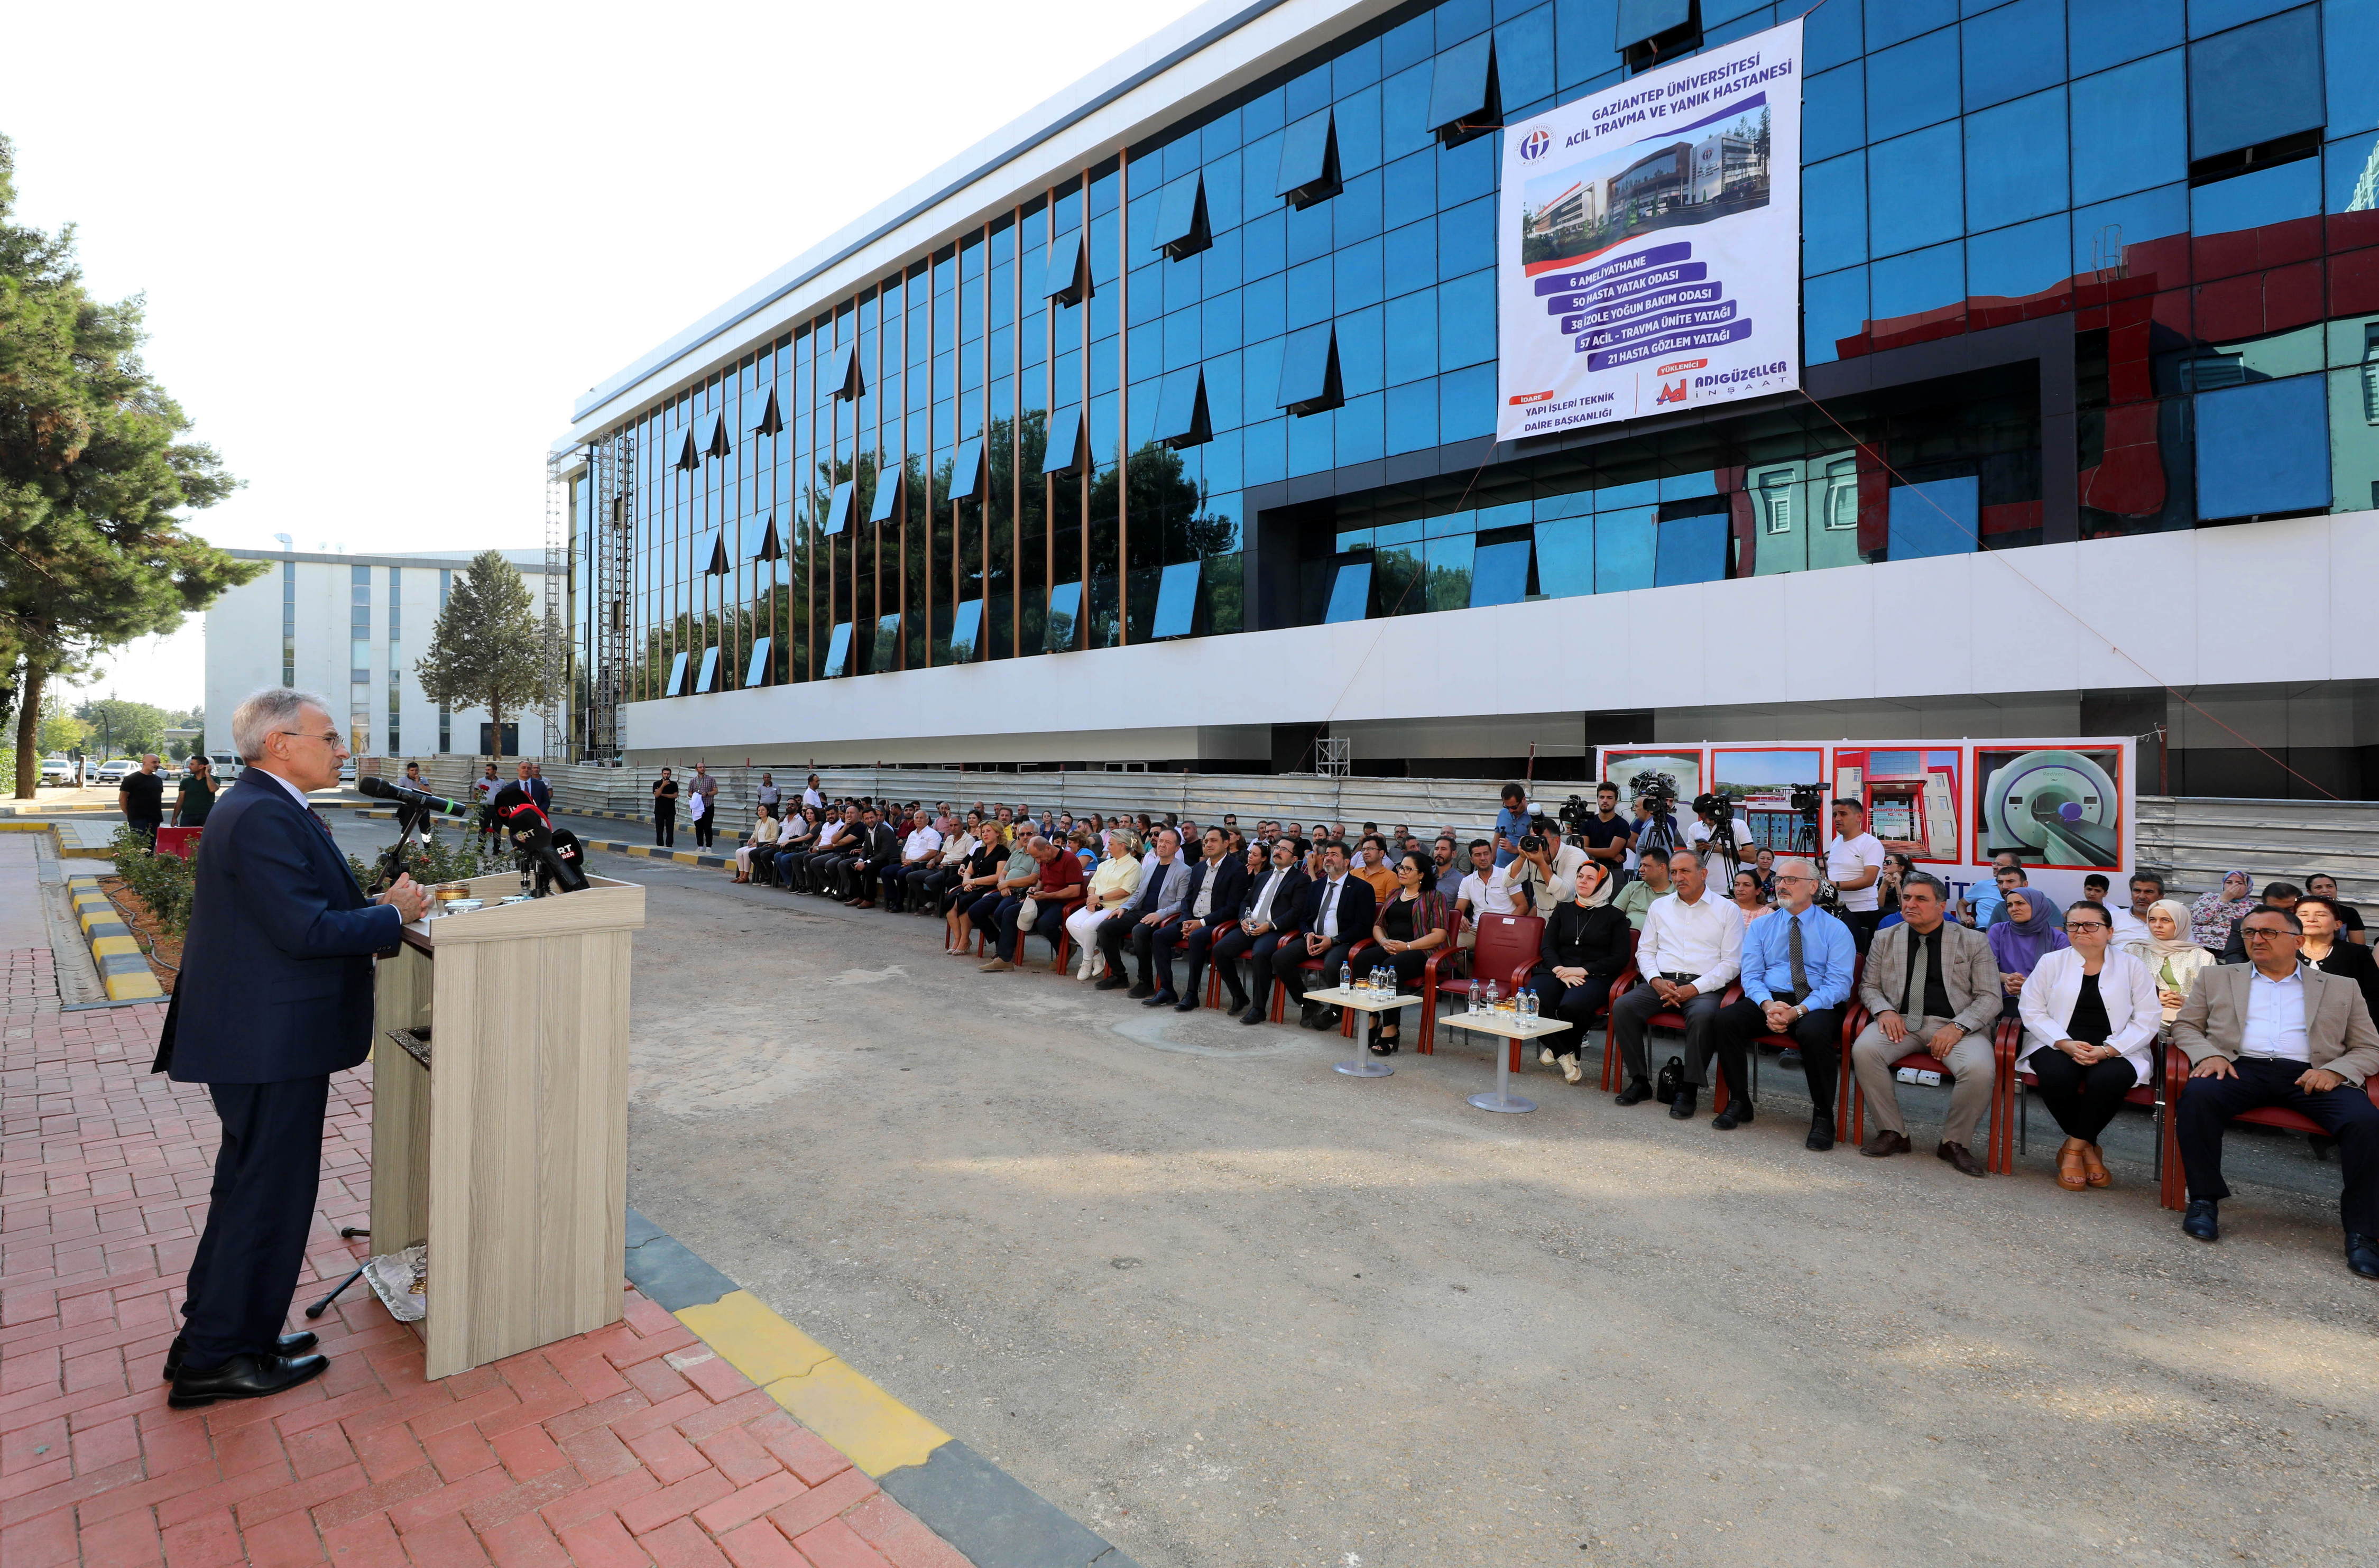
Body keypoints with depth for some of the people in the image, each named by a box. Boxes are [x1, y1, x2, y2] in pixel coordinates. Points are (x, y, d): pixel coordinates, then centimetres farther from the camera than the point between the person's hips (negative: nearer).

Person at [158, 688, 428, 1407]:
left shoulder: (257, 806, 12)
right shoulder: (264, 817, -22)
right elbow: (305, 931, -26)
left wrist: (378, 906, 3)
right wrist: (395, 917, -14)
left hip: (257, 1037, 11)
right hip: (271, 1044, -11)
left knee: (250, 1188, 22)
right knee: (268, 1194, 3)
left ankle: (213, 1338, 37)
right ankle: (218, 1359, 19)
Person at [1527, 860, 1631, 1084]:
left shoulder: (1614, 916, 12)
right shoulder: (1563, 911, 22)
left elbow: (1620, 958, 3)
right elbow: (1547, 947, 13)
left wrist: (1583, 971, -9)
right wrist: (1560, 970, -9)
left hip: (1595, 977, -3)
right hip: (1557, 971, 3)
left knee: (1571, 1005, -38)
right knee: (1533, 1001, -31)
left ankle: (1557, 1047, -5)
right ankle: (1565, 1055, -11)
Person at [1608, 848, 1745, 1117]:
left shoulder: (1728, 910, 7)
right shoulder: (1659, 907, 18)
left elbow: (1731, 963, 0)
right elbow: (1645, 951, 16)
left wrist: (1693, 989, -13)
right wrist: (1657, 981, -5)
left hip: (1704, 986, -3)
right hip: (1662, 982, 3)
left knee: (1703, 1015, -37)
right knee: (1622, 1007, -24)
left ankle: (1688, 1089, -23)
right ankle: (1640, 1081, -12)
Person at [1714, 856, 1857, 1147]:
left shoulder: (1836, 930, 4)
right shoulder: (1760, 927, 14)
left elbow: (1839, 984, -6)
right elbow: (1751, 976, 5)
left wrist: (1798, 1011, -21)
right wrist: (1768, 1006, -17)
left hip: (1817, 1004, -3)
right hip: (1770, 998, 3)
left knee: (1813, 1033, -37)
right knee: (1726, 1018, -26)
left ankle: (1823, 1117, -16)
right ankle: (1738, 1103, -9)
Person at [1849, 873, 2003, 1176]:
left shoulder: (1974, 941, 8)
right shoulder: (1885, 939, 13)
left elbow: (1990, 997, 3)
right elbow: (1868, 985, 16)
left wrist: (1957, 1027, -14)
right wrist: (1884, 1010, -7)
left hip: (1956, 1025, -1)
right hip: (1901, 1021, 2)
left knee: (1979, 1069, -32)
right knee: (1863, 1051, -28)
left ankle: (1955, 1142, -6)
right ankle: (1893, 1133, -11)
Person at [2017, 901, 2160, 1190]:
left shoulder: (2132, 966, 9)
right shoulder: (2051, 962, 9)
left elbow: (2148, 1019, 1)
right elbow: (2033, 1012, 3)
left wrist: (2107, 1050, -15)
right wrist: (2066, 1044, -15)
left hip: (2115, 1052, 0)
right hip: (2059, 1046, 0)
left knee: (2108, 1079, -33)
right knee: (2057, 1075, -32)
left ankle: (2074, 1149, -11)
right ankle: (2088, 1147, -6)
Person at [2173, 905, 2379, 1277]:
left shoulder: (2341, 989, 22)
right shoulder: (2217, 977, 20)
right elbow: (2185, 1026, 16)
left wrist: (2335, 1070, -7)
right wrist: (2210, 1054, -7)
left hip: (2311, 1075, 1)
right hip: (2243, 1067, -1)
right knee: (2197, 1095, -34)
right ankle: (2204, 1200, -21)